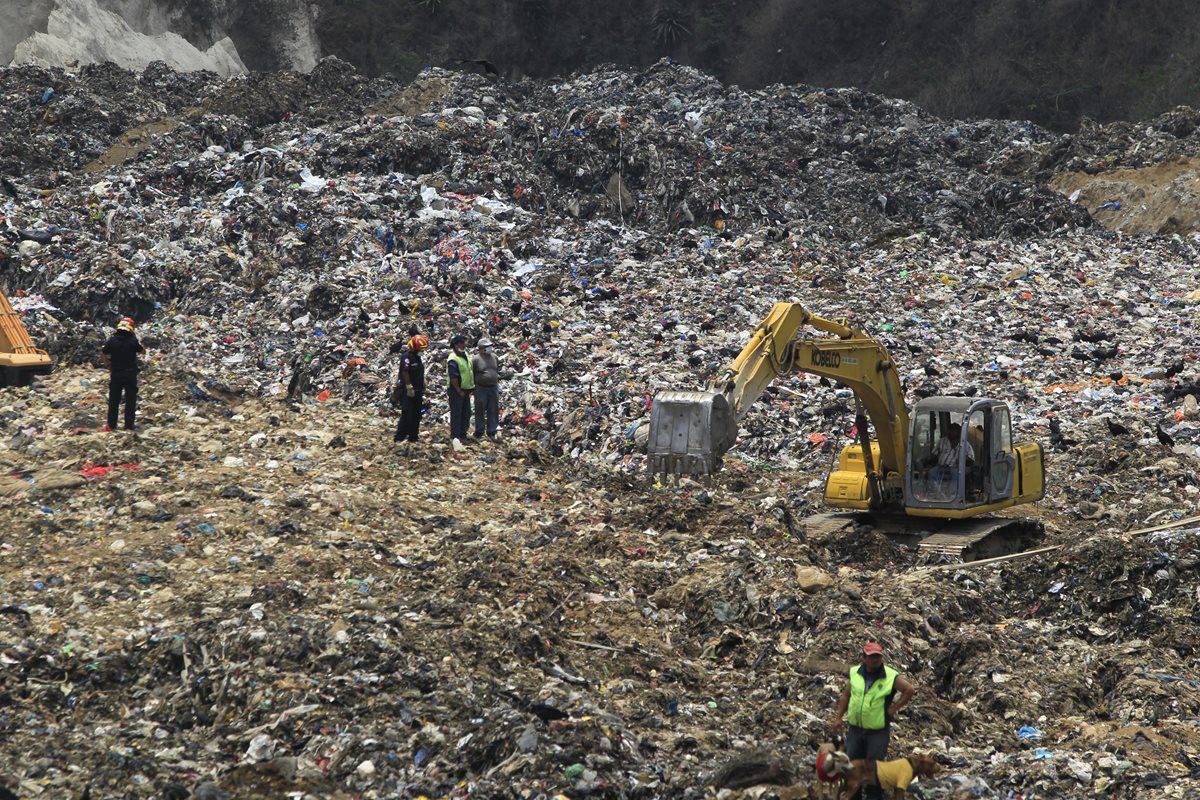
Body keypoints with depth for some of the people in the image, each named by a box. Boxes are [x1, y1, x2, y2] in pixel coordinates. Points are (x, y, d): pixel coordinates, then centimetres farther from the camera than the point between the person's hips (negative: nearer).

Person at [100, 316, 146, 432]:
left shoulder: (112, 340, -7)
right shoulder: (133, 341, -13)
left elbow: (102, 355, 0)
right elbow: (143, 351, 4)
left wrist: (107, 366, 11)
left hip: (115, 375, 2)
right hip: (130, 375, -2)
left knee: (113, 400, 12)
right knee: (130, 400, 6)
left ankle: (111, 425, 15)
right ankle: (129, 425, 6)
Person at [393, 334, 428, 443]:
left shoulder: (418, 357, 15)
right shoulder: (406, 356, -14)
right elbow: (404, 372, -20)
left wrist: (422, 391, 21)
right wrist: (409, 387, -22)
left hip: (417, 390, 9)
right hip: (407, 391, -9)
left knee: (416, 415, 10)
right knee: (407, 414, -12)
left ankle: (413, 437, 17)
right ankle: (399, 437, -8)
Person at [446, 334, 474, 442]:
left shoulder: (465, 355, 10)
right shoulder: (453, 359, -19)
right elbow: (453, 378, -22)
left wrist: (470, 389, 17)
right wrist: (459, 391, -17)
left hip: (466, 391, 9)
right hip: (456, 391, -9)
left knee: (466, 414, 14)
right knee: (456, 414, -2)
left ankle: (463, 435, 24)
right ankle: (455, 436, 3)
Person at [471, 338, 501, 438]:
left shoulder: (494, 357, 7)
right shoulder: (476, 359, -10)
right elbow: (471, 374, -4)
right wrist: (474, 385, -4)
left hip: (493, 388, 5)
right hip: (481, 389, -5)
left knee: (493, 411, 8)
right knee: (480, 411, 3)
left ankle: (492, 432, 17)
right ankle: (479, 432, 13)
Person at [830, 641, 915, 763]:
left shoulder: (891, 677, -13)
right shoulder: (854, 673, -1)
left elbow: (909, 690, -10)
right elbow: (846, 695, 8)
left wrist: (894, 708, -11)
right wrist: (838, 718, 6)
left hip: (878, 731, -4)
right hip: (855, 728, 4)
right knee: (852, 762, 14)